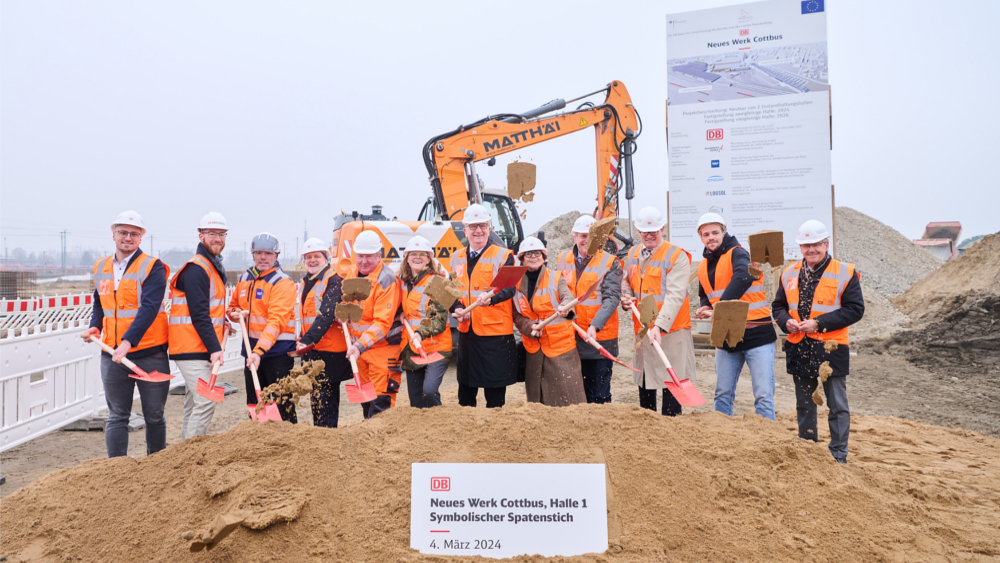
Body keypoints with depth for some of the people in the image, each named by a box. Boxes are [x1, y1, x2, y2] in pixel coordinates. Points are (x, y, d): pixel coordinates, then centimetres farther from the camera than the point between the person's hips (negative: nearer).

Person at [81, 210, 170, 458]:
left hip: (149, 353, -4)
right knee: (117, 417, 9)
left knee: (154, 416, 8)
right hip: (112, 355, 4)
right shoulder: (101, 267, 10)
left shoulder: (152, 267, -8)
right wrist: (95, 326, 4)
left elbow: (149, 308, -18)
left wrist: (128, 341, -27)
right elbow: (99, 303, 24)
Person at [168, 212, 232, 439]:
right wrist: (214, 348, -24)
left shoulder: (213, 267, 18)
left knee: (194, 403, 16)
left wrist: (223, 324, 10)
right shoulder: (196, 269, -14)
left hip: (200, 350, 10)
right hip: (193, 350, -10)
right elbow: (198, 315, -21)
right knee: (206, 401, -13)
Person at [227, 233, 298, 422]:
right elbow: (233, 306, 25)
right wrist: (236, 313, 0)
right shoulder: (244, 279, 11)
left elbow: (276, 321, -22)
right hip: (251, 348, 7)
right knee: (254, 401, 17)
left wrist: (260, 350, -30)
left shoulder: (283, 282, -12)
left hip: (277, 351, -7)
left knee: (282, 402, -3)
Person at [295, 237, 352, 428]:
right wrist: (303, 340, 15)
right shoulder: (307, 282, 18)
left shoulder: (333, 280, -9)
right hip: (313, 348, 9)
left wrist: (308, 340, -27)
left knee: (324, 397, -9)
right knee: (316, 396, 15)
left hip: (329, 349, -9)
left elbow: (327, 315, -20)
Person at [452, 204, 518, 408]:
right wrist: (457, 309, -3)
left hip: (495, 330, -5)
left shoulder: (503, 255, -4)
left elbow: (509, 288, -16)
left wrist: (491, 297, -36)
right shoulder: (457, 258, 12)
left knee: (495, 385, 2)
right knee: (465, 383, 16)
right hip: (466, 329, 5)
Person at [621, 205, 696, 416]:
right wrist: (626, 298, 2)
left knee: (670, 380, -1)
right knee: (644, 381, 17)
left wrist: (660, 326, -31)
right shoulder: (633, 254, 10)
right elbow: (627, 282, 25)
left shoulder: (677, 256, -11)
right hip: (642, 330, 7)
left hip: (671, 332, -6)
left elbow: (675, 295, -21)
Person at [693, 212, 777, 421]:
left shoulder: (737, 254, -7)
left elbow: (743, 277, -29)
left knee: (763, 397, -5)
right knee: (723, 395, 12)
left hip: (757, 335, -6)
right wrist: (706, 308, 3)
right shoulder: (703, 267, 13)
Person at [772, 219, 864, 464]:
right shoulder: (789, 274, 9)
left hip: (831, 349, -4)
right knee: (804, 405, 15)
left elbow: (855, 309, -9)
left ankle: (838, 455, 17)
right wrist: (786, 321, -6)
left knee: (837, 406, 5)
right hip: (799, 349, 4)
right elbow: (778, 305, 16)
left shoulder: (845, 273, -4)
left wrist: (819, 323, -17)